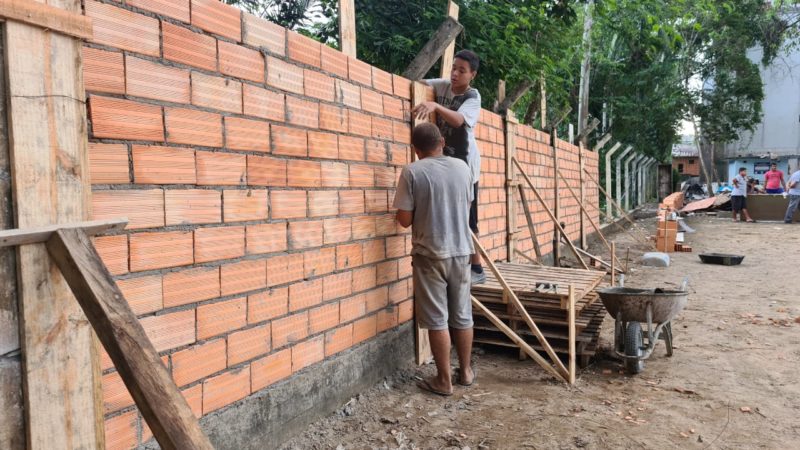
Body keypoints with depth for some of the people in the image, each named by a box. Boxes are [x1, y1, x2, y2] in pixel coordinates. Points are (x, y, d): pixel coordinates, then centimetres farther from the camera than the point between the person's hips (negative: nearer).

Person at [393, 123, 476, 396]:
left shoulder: (412, 172, -10)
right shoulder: (462, 167, 4)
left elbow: (405, 219, -10)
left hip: (430, 253, -4)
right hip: (461, 251, 4)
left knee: (437, 319, 4)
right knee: (462, 315, 15)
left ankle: (444, 380, 11)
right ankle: (466, 371, 28)